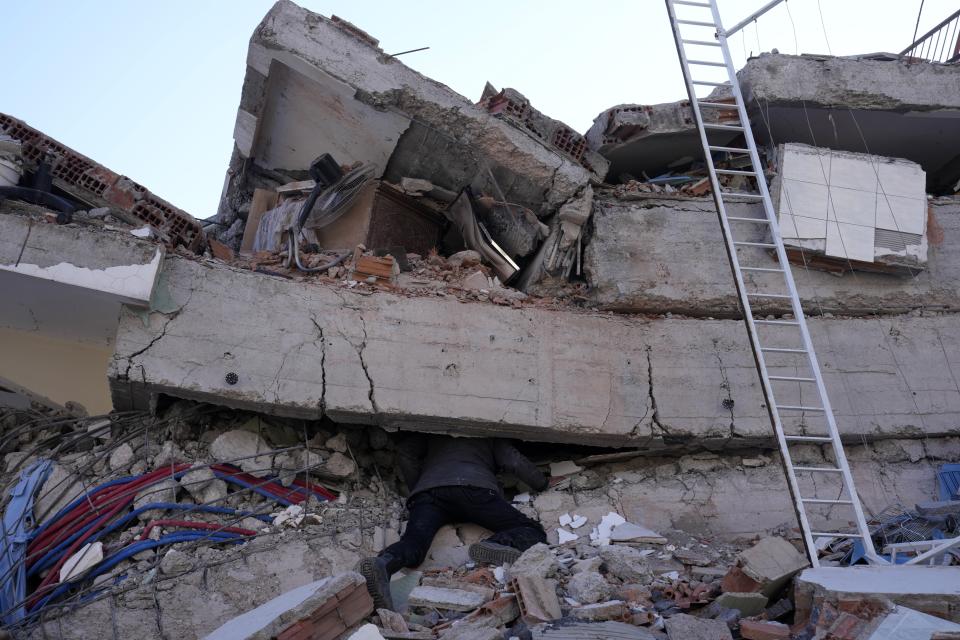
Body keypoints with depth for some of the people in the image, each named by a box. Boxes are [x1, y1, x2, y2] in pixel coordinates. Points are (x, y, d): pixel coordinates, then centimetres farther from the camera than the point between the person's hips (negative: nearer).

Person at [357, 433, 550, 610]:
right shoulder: (489, 437, 36)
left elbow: (404, 452, 23)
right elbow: (515, 461, 21)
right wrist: (545, 483, 36)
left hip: (428, 490, 2)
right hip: (476, 487, -2)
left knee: (413, 543, -18)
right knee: (533, 532, 0)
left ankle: (382, 564, -54)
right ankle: (499, 544, -35)